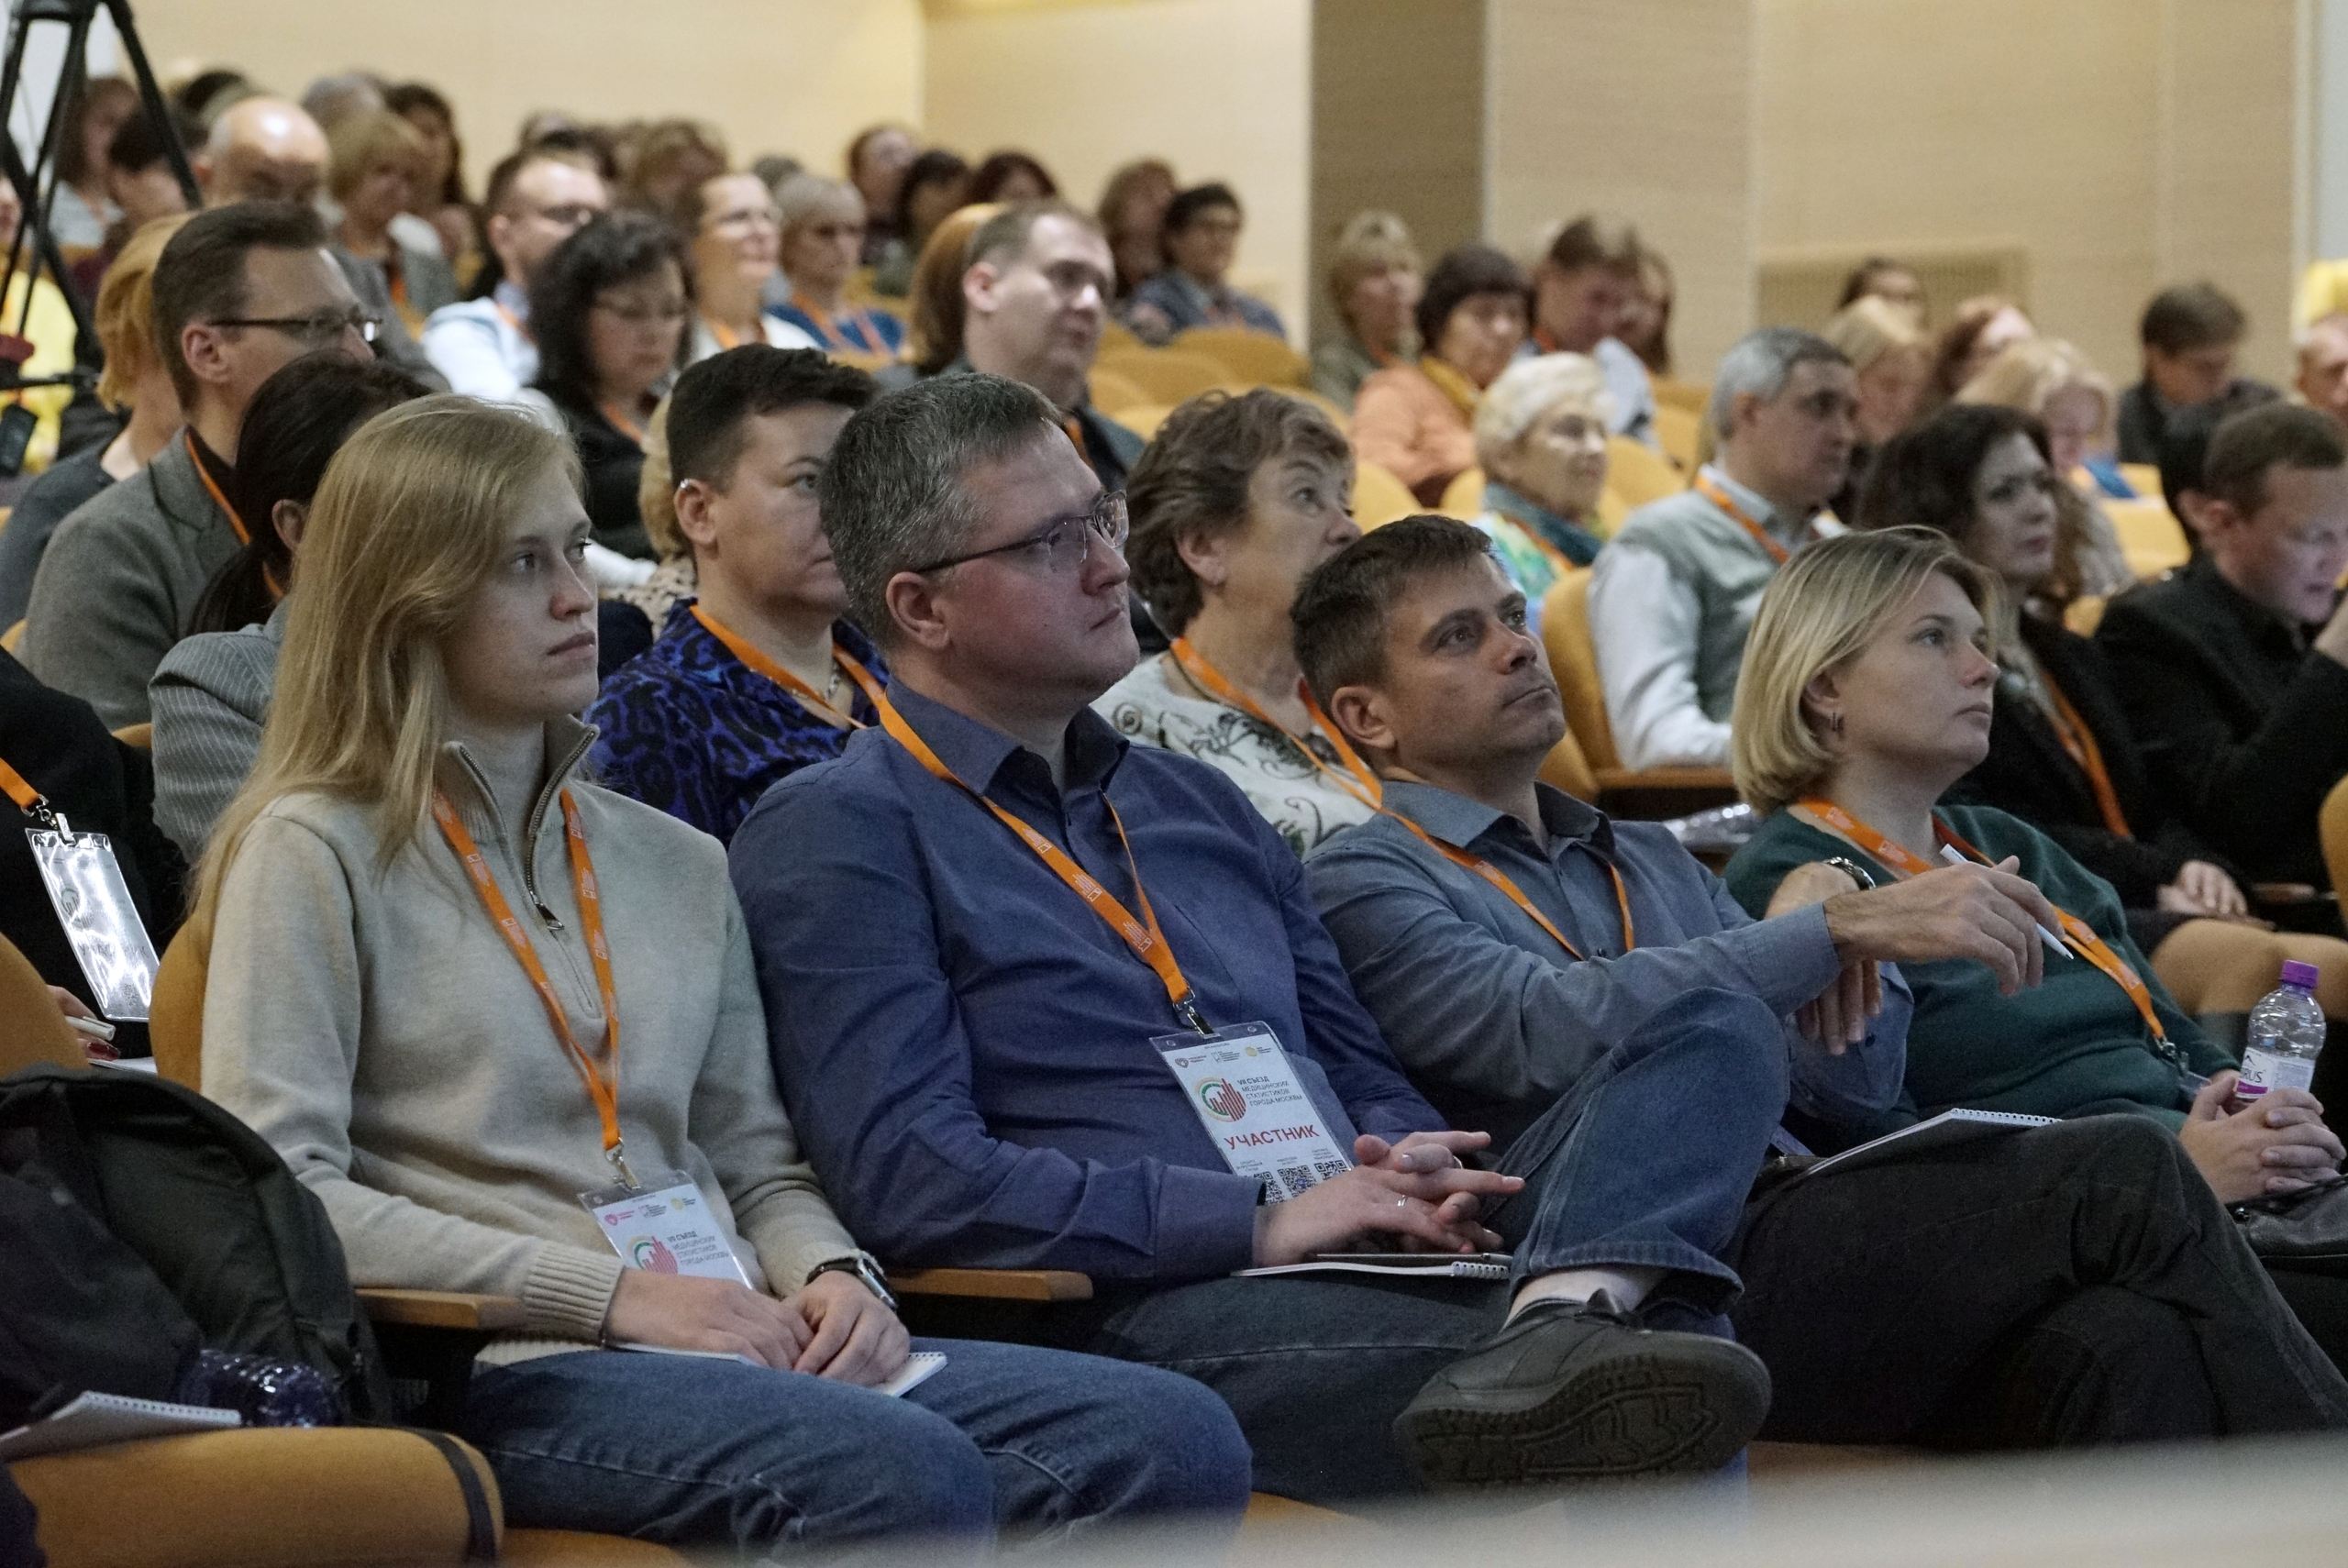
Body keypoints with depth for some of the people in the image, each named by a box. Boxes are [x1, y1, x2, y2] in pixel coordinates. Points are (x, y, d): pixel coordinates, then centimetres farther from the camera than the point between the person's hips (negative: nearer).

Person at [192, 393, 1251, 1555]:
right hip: (507, 1371, -7)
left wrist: (832, 1275, -1)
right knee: (912, 1476, -36)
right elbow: (278, 1190, -7)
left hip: (741, 1351, 7)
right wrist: (611, 1293, -13)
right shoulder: (315, 852, 4)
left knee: (1180, 1439, -19)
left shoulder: (676, 865, 24)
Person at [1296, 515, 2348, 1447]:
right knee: (2122, 1179, -23)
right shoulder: (1362, 885, 6)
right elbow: (1553, 1029, -14)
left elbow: (1852, 1083, 23)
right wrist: (1838, 930, -18)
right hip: (1645, 1290, -6)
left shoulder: (1649, 860, 30)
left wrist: (1844, 936, 1)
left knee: (2114, 1340, -28)